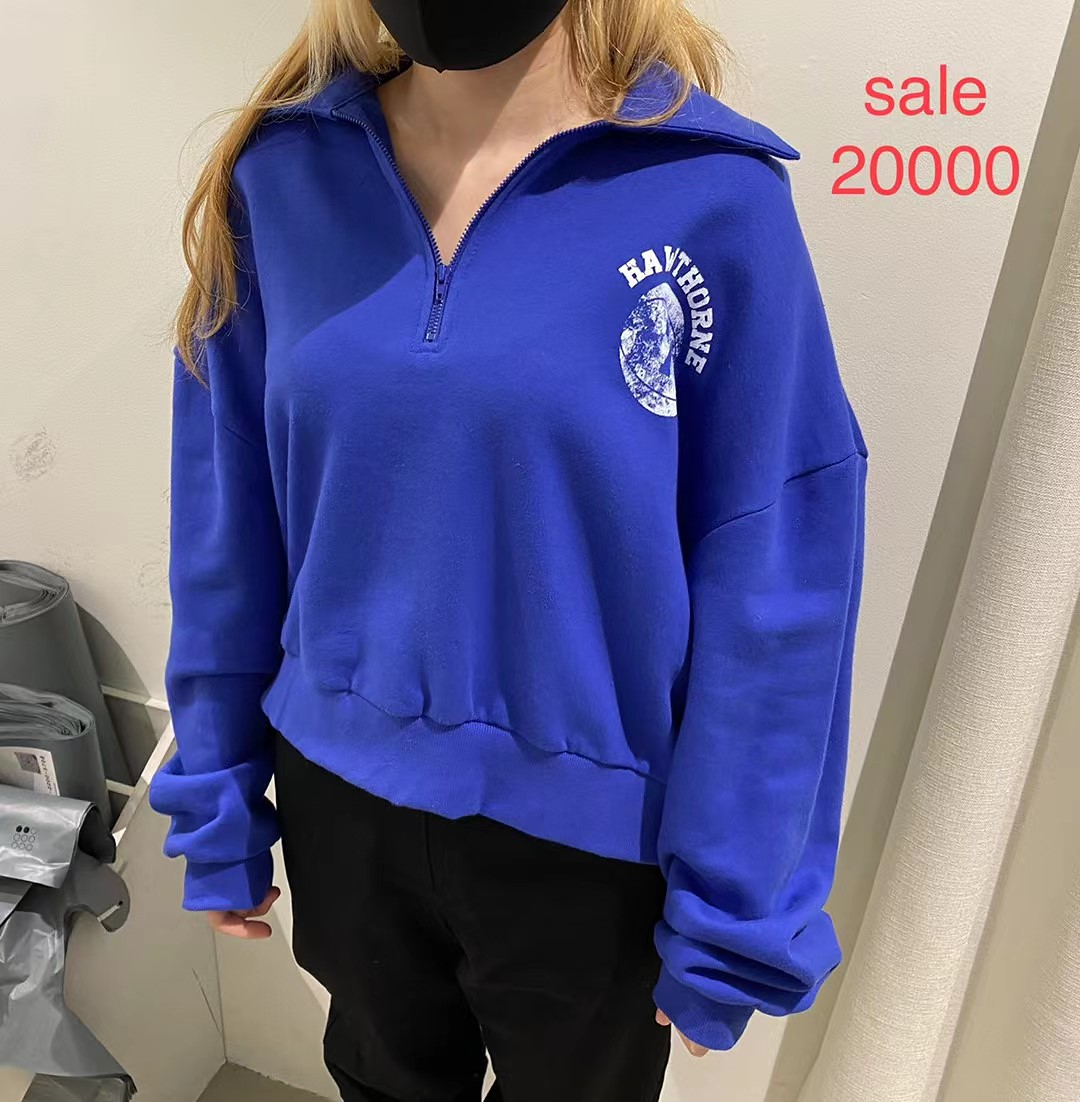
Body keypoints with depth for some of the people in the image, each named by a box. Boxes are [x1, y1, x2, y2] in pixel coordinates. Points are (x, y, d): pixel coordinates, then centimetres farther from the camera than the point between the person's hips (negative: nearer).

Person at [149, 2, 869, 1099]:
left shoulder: (712, 198, -15)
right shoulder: (281, 175, -5)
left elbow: (774, 592, -13)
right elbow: (229, 519, 0)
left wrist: (728, 919, -7)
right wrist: (217, 794, 6)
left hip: (591, 830, -2)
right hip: (339, 795, 3)